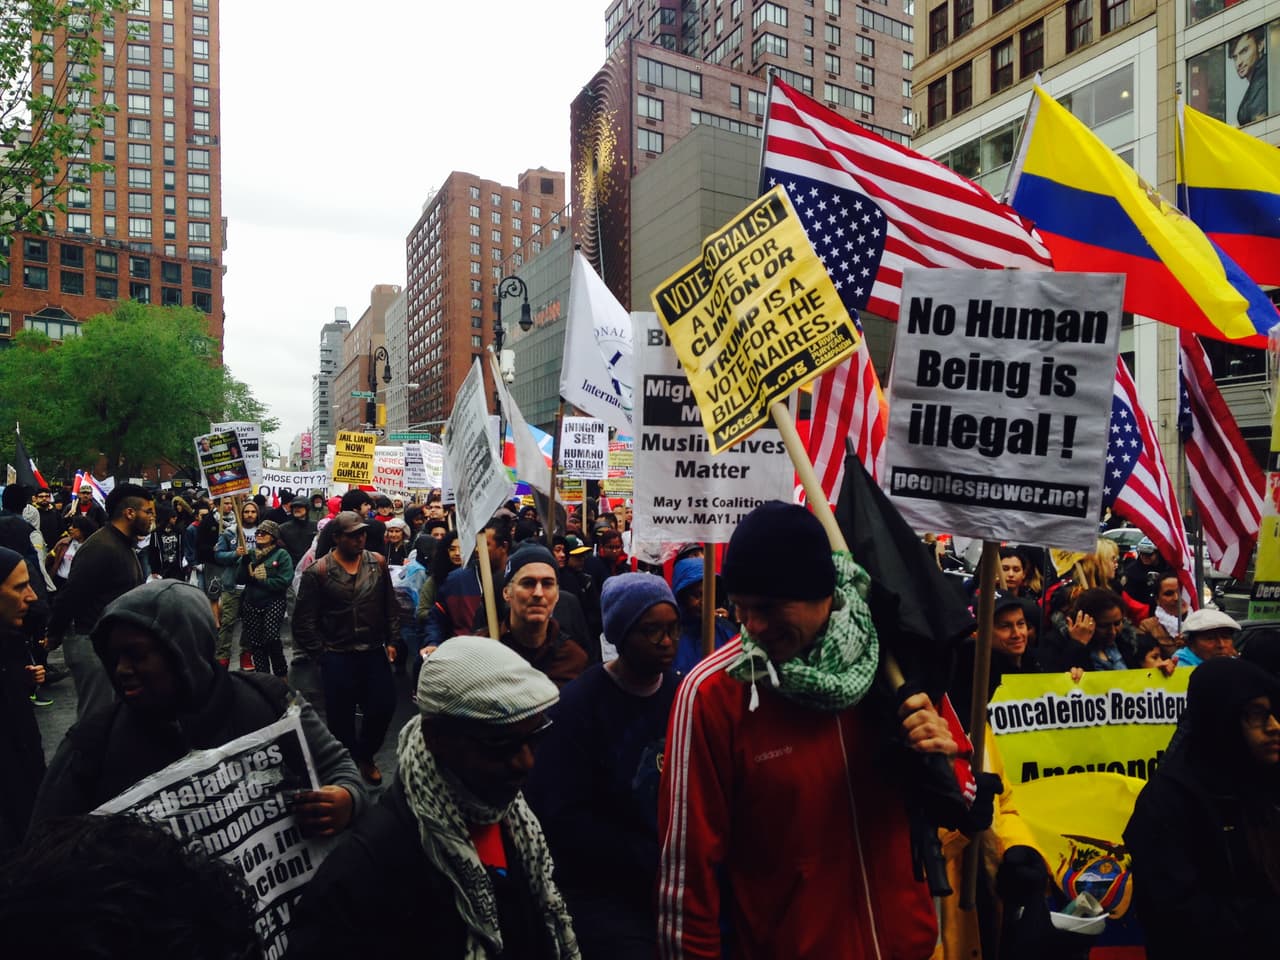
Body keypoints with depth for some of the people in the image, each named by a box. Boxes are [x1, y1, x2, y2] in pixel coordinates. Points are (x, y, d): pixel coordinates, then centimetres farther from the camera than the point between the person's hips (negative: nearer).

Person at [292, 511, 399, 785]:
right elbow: (305, 619, -5)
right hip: (337, 657, -3)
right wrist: (320, 654, -6)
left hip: (374, 652, 3)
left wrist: (391, 641, 4)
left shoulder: (378, 563, 1)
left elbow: (390, 606, 9)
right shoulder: (317, 572, -9)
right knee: (341, 717, 8)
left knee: (383, 707, 6)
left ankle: (364, 755, 34)